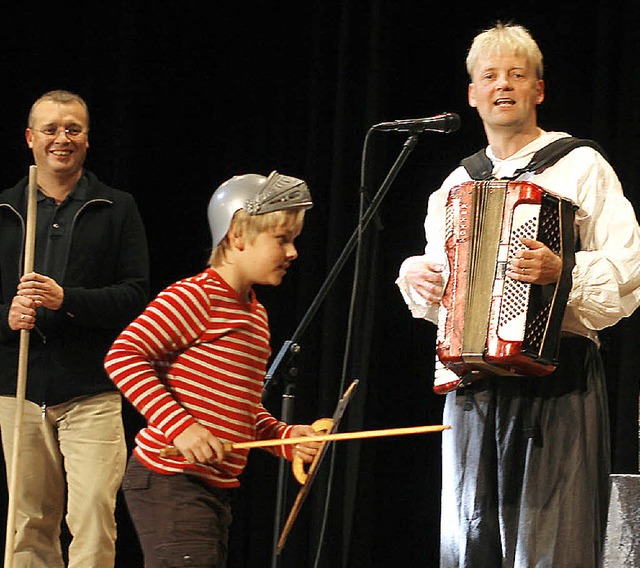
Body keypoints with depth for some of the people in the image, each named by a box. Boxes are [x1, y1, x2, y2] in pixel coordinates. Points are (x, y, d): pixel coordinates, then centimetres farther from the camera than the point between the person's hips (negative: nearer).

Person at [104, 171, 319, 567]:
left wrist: (285, 437, 7)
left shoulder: (255, 314, 18)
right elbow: (123, 356, -20)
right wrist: (180, 426, -28)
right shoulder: (195, 297, -11)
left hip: (217, 488, 10)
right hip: (170, 484, -10)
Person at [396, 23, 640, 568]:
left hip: (556, 378, -5)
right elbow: (437, 269, 28)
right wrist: (415, 275, 6)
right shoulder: (456, 185, 20)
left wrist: (564, 270, -22)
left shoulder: (581, 167, 4)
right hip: (471, 378, 5)